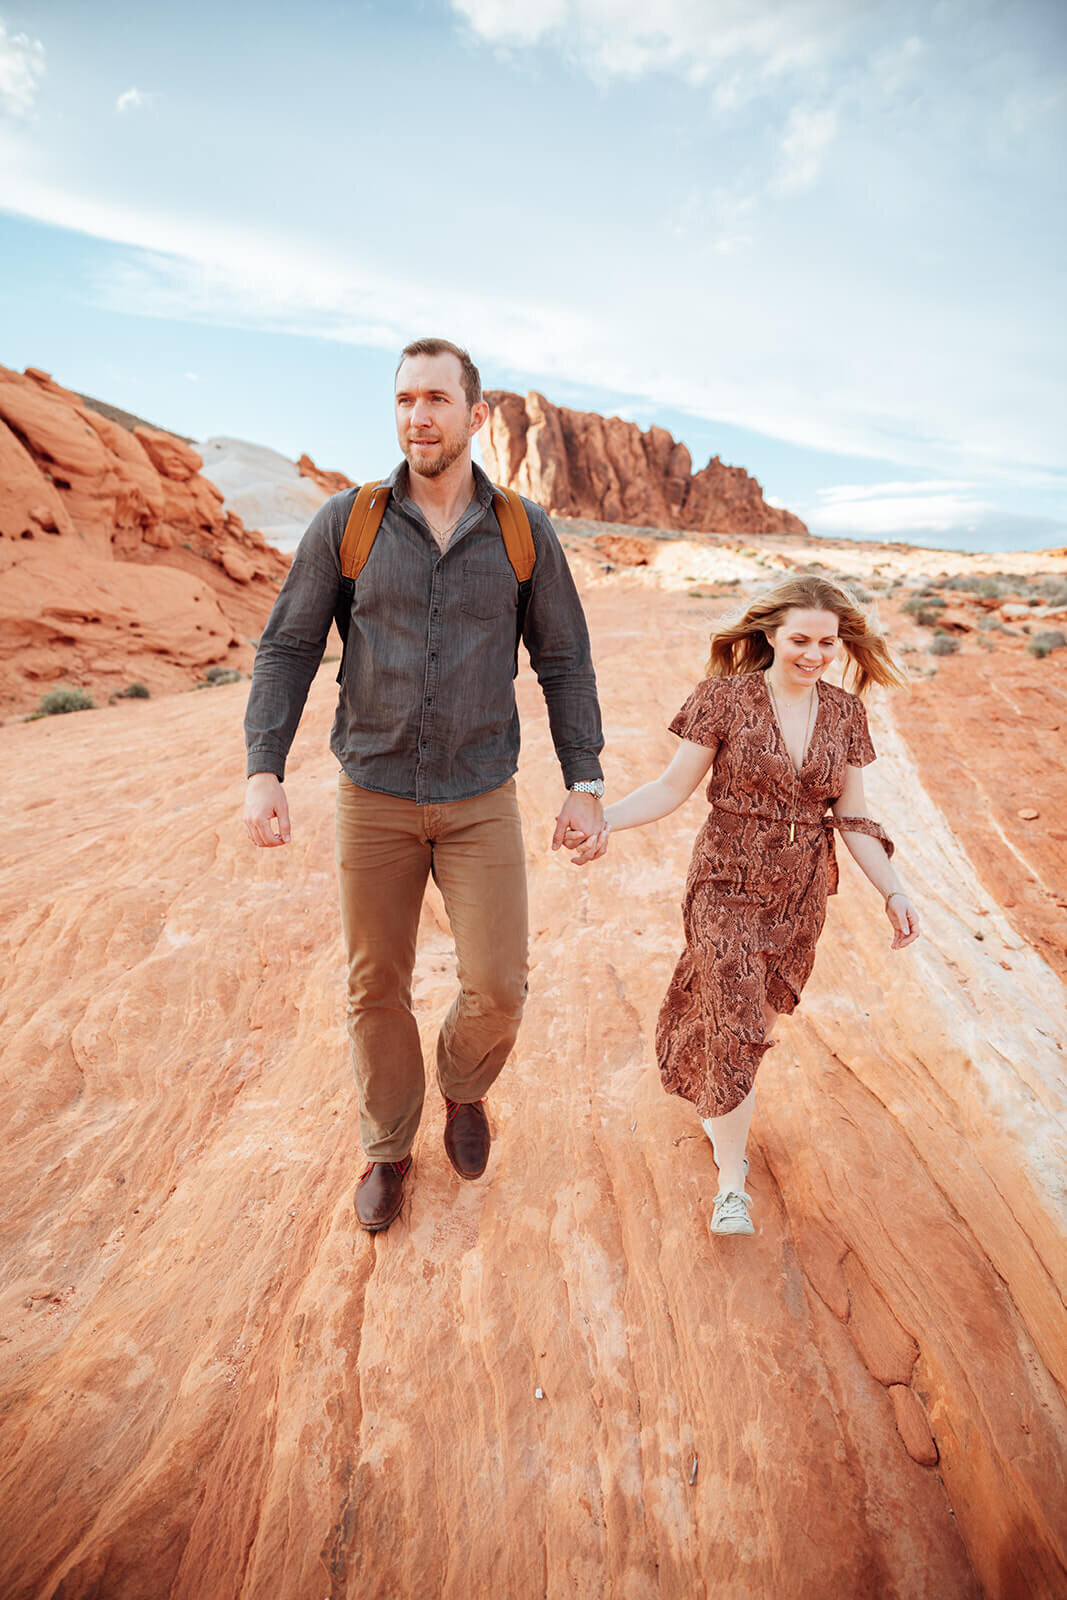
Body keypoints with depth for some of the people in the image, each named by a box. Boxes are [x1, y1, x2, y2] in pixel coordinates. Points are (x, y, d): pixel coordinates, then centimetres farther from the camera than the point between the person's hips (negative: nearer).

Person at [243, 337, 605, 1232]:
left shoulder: (524, 530, -2)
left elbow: (564, 664, 2)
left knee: (497, 988, -2)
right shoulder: (345, 522, -3)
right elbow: (288, 649, -1)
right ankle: (389, 1145, 35)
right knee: (377, 987, 10)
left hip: (482, 798, 0)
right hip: (374, 795, 1)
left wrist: (586, 784, -4)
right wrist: (263, 771, -12)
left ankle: (464, 1088, 34)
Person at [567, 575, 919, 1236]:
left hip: (803, 894, 4)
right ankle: (732, 1184, 8)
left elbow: (851, 816, 6)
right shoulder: (726, 698, -10)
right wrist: (606, 818, -23)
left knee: (753, 1016, 17)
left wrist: (894, 891, -2)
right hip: (729, 885, -4)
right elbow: (674, 787, -8)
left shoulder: (845, 714, 2)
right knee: (736, 1024, -8)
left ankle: (720, 1106, 48)